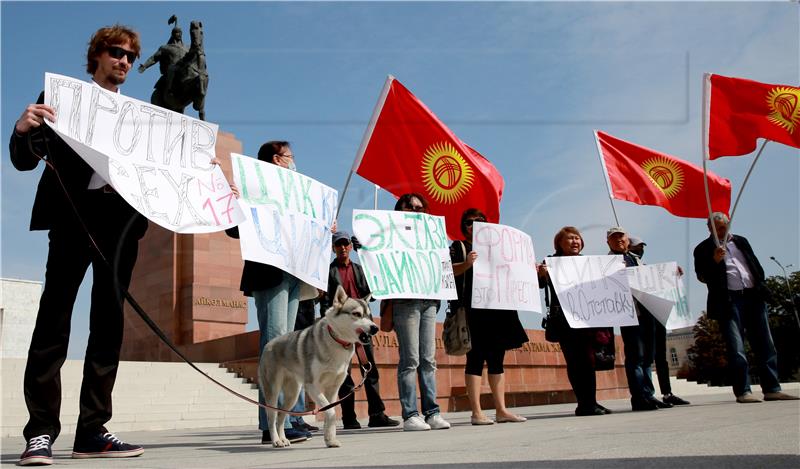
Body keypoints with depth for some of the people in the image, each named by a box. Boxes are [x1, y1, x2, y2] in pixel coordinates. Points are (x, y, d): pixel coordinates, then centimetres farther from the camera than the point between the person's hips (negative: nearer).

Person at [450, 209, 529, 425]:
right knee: (476, 358, -7)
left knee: (496, 358, 6)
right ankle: (476, 412, -7)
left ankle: (501, 410, 9)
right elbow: (449, 270, -10)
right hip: (473, 310, -5)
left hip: (497, 308, 6)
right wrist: (466, 264, -30)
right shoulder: (458, 247, 6)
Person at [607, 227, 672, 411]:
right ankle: (641, 396, -7)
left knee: (648, 355, 8)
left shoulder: (636, 258, 25)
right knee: (636, 355, -9)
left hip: (646, 310, 7)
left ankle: (648, 395, 13)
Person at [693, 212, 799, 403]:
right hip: (729, 301, -5)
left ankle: (772, 389, 6)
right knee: (736, 347, -8)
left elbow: (755, 264, 23)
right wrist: (714, 261, -20)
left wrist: (760, 286, 11)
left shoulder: (741, 241, 19)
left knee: (765, 344, 3)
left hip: (753, 296, 5)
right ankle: (743, 391, -6)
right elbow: (701, 276, -5)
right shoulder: (704, 249, 3)